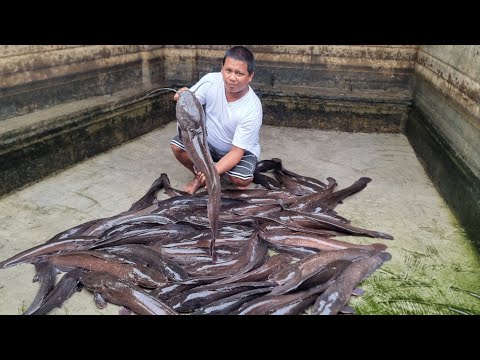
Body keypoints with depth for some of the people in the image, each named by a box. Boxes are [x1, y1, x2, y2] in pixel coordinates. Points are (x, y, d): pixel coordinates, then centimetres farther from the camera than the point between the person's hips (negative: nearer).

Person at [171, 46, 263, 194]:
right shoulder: (211, 81, -22)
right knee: (177, 145, -20)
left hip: (241, 149, -3)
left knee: (242, 180, -30)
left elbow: (237, 150, -29)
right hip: (209, 140, 3)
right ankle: (199, 176, 9)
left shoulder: (252, 109, -31)